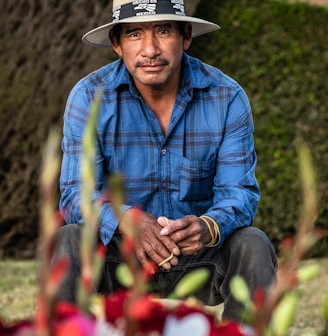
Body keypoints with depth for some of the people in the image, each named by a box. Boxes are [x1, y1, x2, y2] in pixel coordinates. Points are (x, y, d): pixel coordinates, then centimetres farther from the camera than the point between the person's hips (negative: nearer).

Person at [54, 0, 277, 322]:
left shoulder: (227, 98, -9)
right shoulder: (89, 97, -10)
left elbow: (239, 193, -12)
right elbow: (76, 194, -15)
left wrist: (208, 227, -37)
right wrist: (126, 221, -38)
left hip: (200, 257, 1)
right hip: (118, 257, 0)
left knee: (253, 245, -28)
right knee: (68, 241, -29)